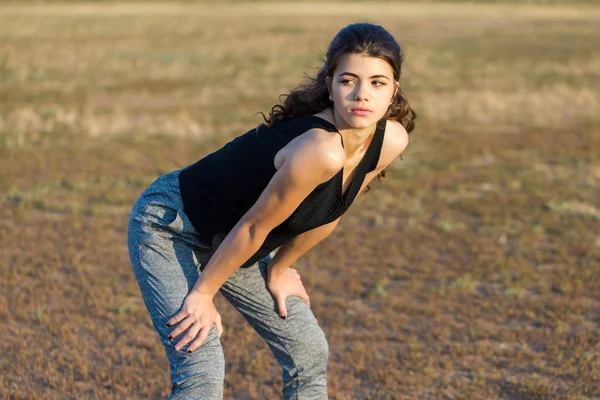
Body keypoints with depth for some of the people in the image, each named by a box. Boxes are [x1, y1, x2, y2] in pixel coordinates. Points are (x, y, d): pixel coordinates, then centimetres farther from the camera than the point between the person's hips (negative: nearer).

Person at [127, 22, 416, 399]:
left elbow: (326, 216, 1)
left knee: (310, 353, 11)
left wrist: (278, 270, 10)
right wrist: (203, 294, -15)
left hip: (227, 241, 8)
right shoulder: (321, 151, -37)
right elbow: (253, 227, -26)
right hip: (168, 227, -8)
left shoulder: (391, 140, -14)